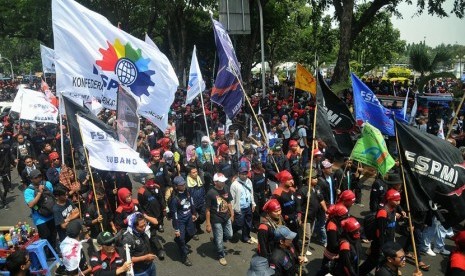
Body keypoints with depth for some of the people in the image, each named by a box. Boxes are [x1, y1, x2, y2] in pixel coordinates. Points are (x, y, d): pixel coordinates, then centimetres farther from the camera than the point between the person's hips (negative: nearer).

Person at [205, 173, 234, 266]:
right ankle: (221, 256, 34)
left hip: (227, 217, 6)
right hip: (216, 220, -5)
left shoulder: (226, 189, -7)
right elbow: (207, 210, -17)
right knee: (219, 239, 9)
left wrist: (232, 214, 11)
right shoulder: (211, 193, -24)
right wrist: (208, 224, -14)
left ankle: (215, 240, 46)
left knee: (229, 235, 19)